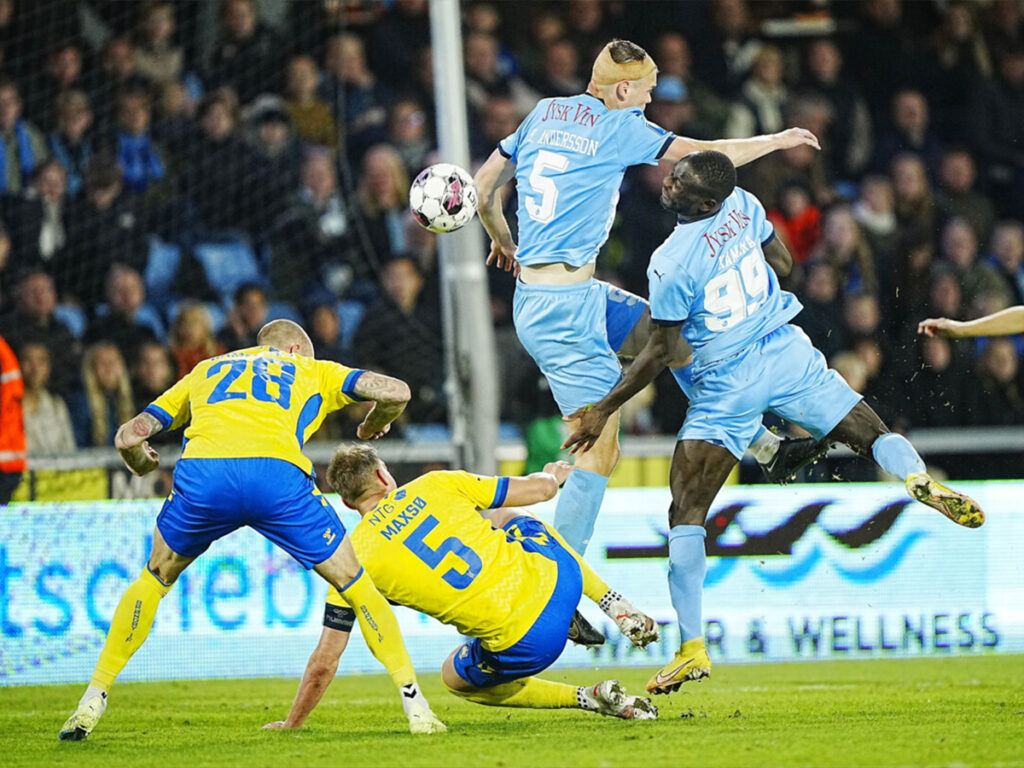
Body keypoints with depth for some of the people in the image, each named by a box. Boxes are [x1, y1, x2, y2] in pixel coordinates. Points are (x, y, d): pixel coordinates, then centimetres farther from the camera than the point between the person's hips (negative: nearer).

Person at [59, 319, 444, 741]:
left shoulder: (206, 370, 37)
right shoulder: (312, 370, 33)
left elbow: (129, 436, 32)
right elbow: (395, 392, 20)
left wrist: (142, 465, 56)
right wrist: (374, 425, 42)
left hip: (201, 473, 2)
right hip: (279, 474, -2)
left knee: (156, 577, 28)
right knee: (354, 582, 17)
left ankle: (92, 701, 24)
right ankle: (415, 705, 12)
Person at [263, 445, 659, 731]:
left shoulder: (355, 557, 1)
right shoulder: (433, 485, 7)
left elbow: (322, 666, 5)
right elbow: (538, 489, 13)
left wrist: (290, 725, 21)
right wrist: (554, 475, 38)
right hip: (557, 577, 4)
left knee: (455, 676, 31)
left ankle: (591, 698, 13)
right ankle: (624, 612, 29)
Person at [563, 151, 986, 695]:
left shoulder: (671, 264, -20)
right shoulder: (744, 205, -4)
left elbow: (660, 352, -12)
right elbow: (783, 263, 11)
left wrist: (603, 410, -4)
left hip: (725, 388, -5)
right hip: (787, 354, 5)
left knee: (686, 515, -1)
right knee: (875, 435, 8)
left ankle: (691, 646, -8)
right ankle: (919, 478, -29)